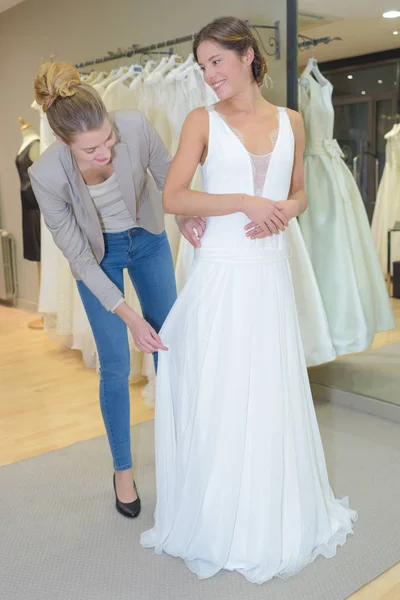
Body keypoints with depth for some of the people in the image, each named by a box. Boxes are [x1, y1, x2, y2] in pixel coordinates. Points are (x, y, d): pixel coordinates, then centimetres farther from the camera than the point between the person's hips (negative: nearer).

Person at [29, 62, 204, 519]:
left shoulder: (135, 126, -30)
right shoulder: (46, 174, -32)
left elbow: (167, 175, -8)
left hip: (148, 240, 3)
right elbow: (79, 259, -22)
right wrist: (129, 317, -25)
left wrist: (185, 214, -29)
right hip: (98, 257, -2)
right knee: (115, 366, -1)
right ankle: (123, 470, 22)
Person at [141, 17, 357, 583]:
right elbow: (172, 197, -9)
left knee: (272, 396, 11)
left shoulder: (291, 121, 9)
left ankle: (275, 517, 33)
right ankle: (221, 521, 26)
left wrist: (284, 209, -6)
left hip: (271, 274, 3)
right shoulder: (202, 120, 0)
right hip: (222, 275, -2)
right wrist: (244, 201, -17)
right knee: (218, 398, 5)